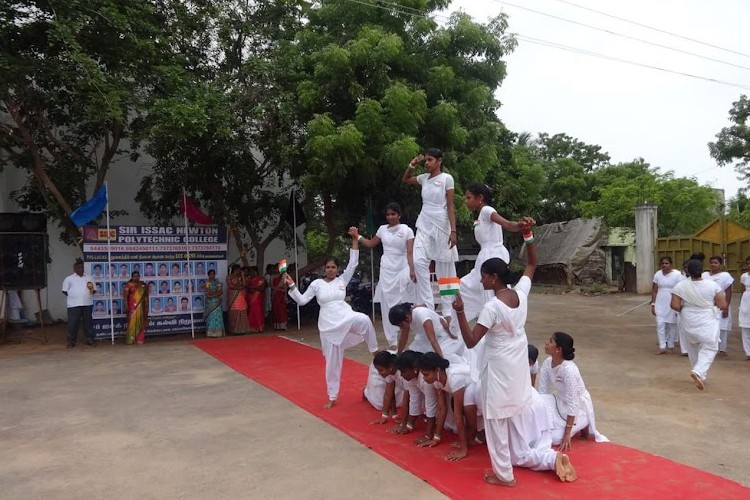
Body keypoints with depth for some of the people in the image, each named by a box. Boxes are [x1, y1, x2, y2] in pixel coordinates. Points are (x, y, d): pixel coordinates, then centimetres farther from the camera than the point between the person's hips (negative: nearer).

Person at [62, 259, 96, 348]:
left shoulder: (88, 278, 18)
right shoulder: (69, 279, 9)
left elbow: (93, 289, 21)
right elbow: (65, 291, 7)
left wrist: (91, 290, 0)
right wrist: (72, 296, -2)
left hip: (87, 304, 3)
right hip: (74, 304, -3)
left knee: (87, 322, 7)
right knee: (73, 323, -2)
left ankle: (90, 339, 13)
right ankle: (71, 341, 6)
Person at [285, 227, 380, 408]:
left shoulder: (342, 279, 6)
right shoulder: (317, 283, 4)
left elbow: (353, 263, -1)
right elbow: (301, 300, 5)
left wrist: (355, 239, -6)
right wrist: (292, 285, -6)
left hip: (346, 317, 0)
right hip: (328, 324, 0)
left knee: (364, 319, -36)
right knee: (332, 361, 4)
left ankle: (375, 351, -15)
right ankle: (332, 397, 20)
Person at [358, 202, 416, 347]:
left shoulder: (407, 230, -4)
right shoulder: (382, 229, 7)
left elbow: (410, 253, -12)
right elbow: (371, 244, 20)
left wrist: (412, 270, -25)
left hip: (402, 270, -3)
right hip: (386, 270, 4)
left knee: (403, 304, -5)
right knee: (387, 305, 4)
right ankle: (392, 340, 10)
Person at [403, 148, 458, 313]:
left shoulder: (446, 178, -6)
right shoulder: (424, 178, 9)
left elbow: (450, 206, -9)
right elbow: (405, 180, 26)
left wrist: (453, 231, -15)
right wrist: (412, 165, 8)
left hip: (441, 225, -5)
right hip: (424, 225, 5)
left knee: (444, 267, 3)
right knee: (419, 261, -10)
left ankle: (447, 309, 12)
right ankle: (426, 304, -5)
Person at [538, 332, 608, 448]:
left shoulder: (568, 369, -31)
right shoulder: (547, 363, -10)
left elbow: (572, 403, -29)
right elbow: (542, 392, -5)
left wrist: (567, 434, -28)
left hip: (578, 408, -6)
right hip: (560, 402, 6)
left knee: (553, 438, -19)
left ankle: (582, 426, 6)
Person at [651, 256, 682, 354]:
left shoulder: (677, 274, -8)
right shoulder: (658, 274, 3)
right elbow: (654, 290, 6)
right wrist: (653, 304, 3)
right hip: (660, 304, 3)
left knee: (672, 325, 8)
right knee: (660, 324, -4)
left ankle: (671, 346, 22)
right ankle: (662, 347, 1)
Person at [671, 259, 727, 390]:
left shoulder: (680, 286, -10)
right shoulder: (713, 285, -10)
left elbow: (675, 306, -13)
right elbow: (723, 306, -8)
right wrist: (713, 303, 12)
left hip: (688, 323, 2)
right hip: (707, 323, -2)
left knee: (693, 350, 18)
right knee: (708, 349, 6)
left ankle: (700, 376, 28)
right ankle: (698, 372, -15)